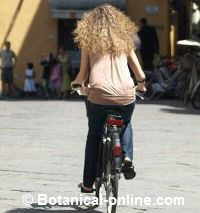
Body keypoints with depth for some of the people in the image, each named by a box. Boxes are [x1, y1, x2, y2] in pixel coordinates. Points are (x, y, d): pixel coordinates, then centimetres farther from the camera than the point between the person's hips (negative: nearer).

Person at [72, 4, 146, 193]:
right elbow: (139, 73, 15)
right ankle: (127, 157, 5)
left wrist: (77, 82, 30)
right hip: (126, 95, 2)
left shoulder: (89, 42, 9)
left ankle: (88, 183, 19)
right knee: (125, 126, 32)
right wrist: (141, 83, 38)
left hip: (99, 94, -1)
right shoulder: (124, 40, 14)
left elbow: (83, 74, 7)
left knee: (94, 136, 18)